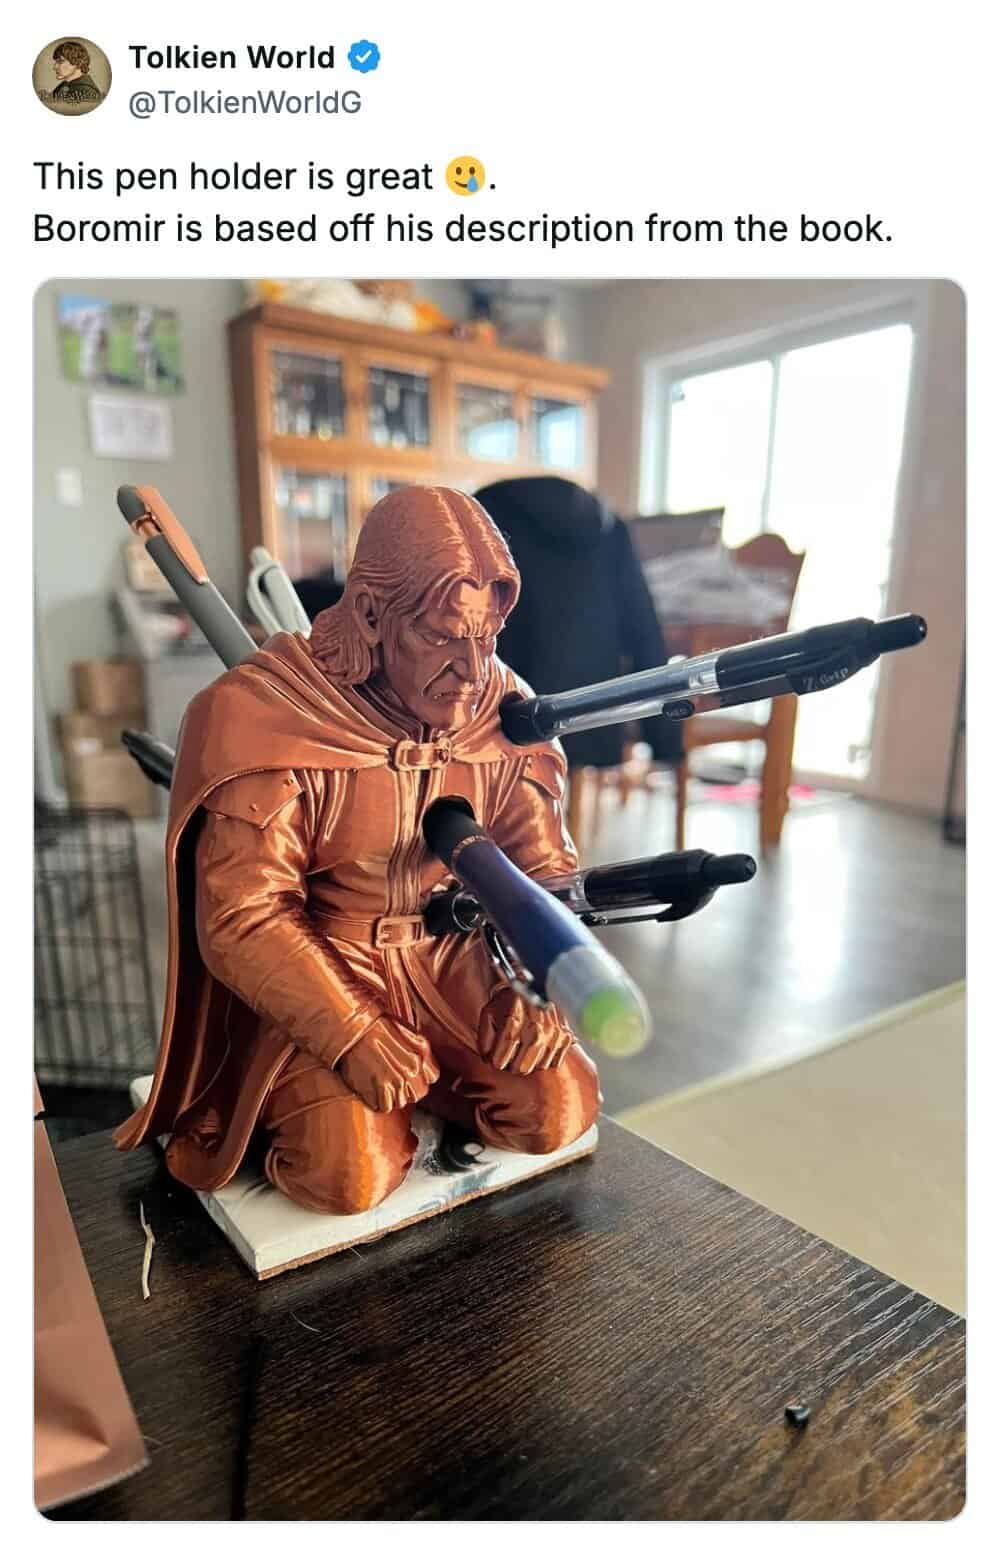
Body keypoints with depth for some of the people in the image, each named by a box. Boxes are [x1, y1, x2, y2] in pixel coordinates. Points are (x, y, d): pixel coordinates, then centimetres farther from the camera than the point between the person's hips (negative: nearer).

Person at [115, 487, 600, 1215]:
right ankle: (292, 1098, 15)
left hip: (451, 957, 4)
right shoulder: (273, 720, -21)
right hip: (315, 966, -3)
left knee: (561, 1112, -9)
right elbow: (243, 921, -19)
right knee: (351, 1177, -19)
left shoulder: (504, 713, -7)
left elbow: (545, 872, 0)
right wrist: (351, 1036, -25)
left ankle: (424, 1070, 17)